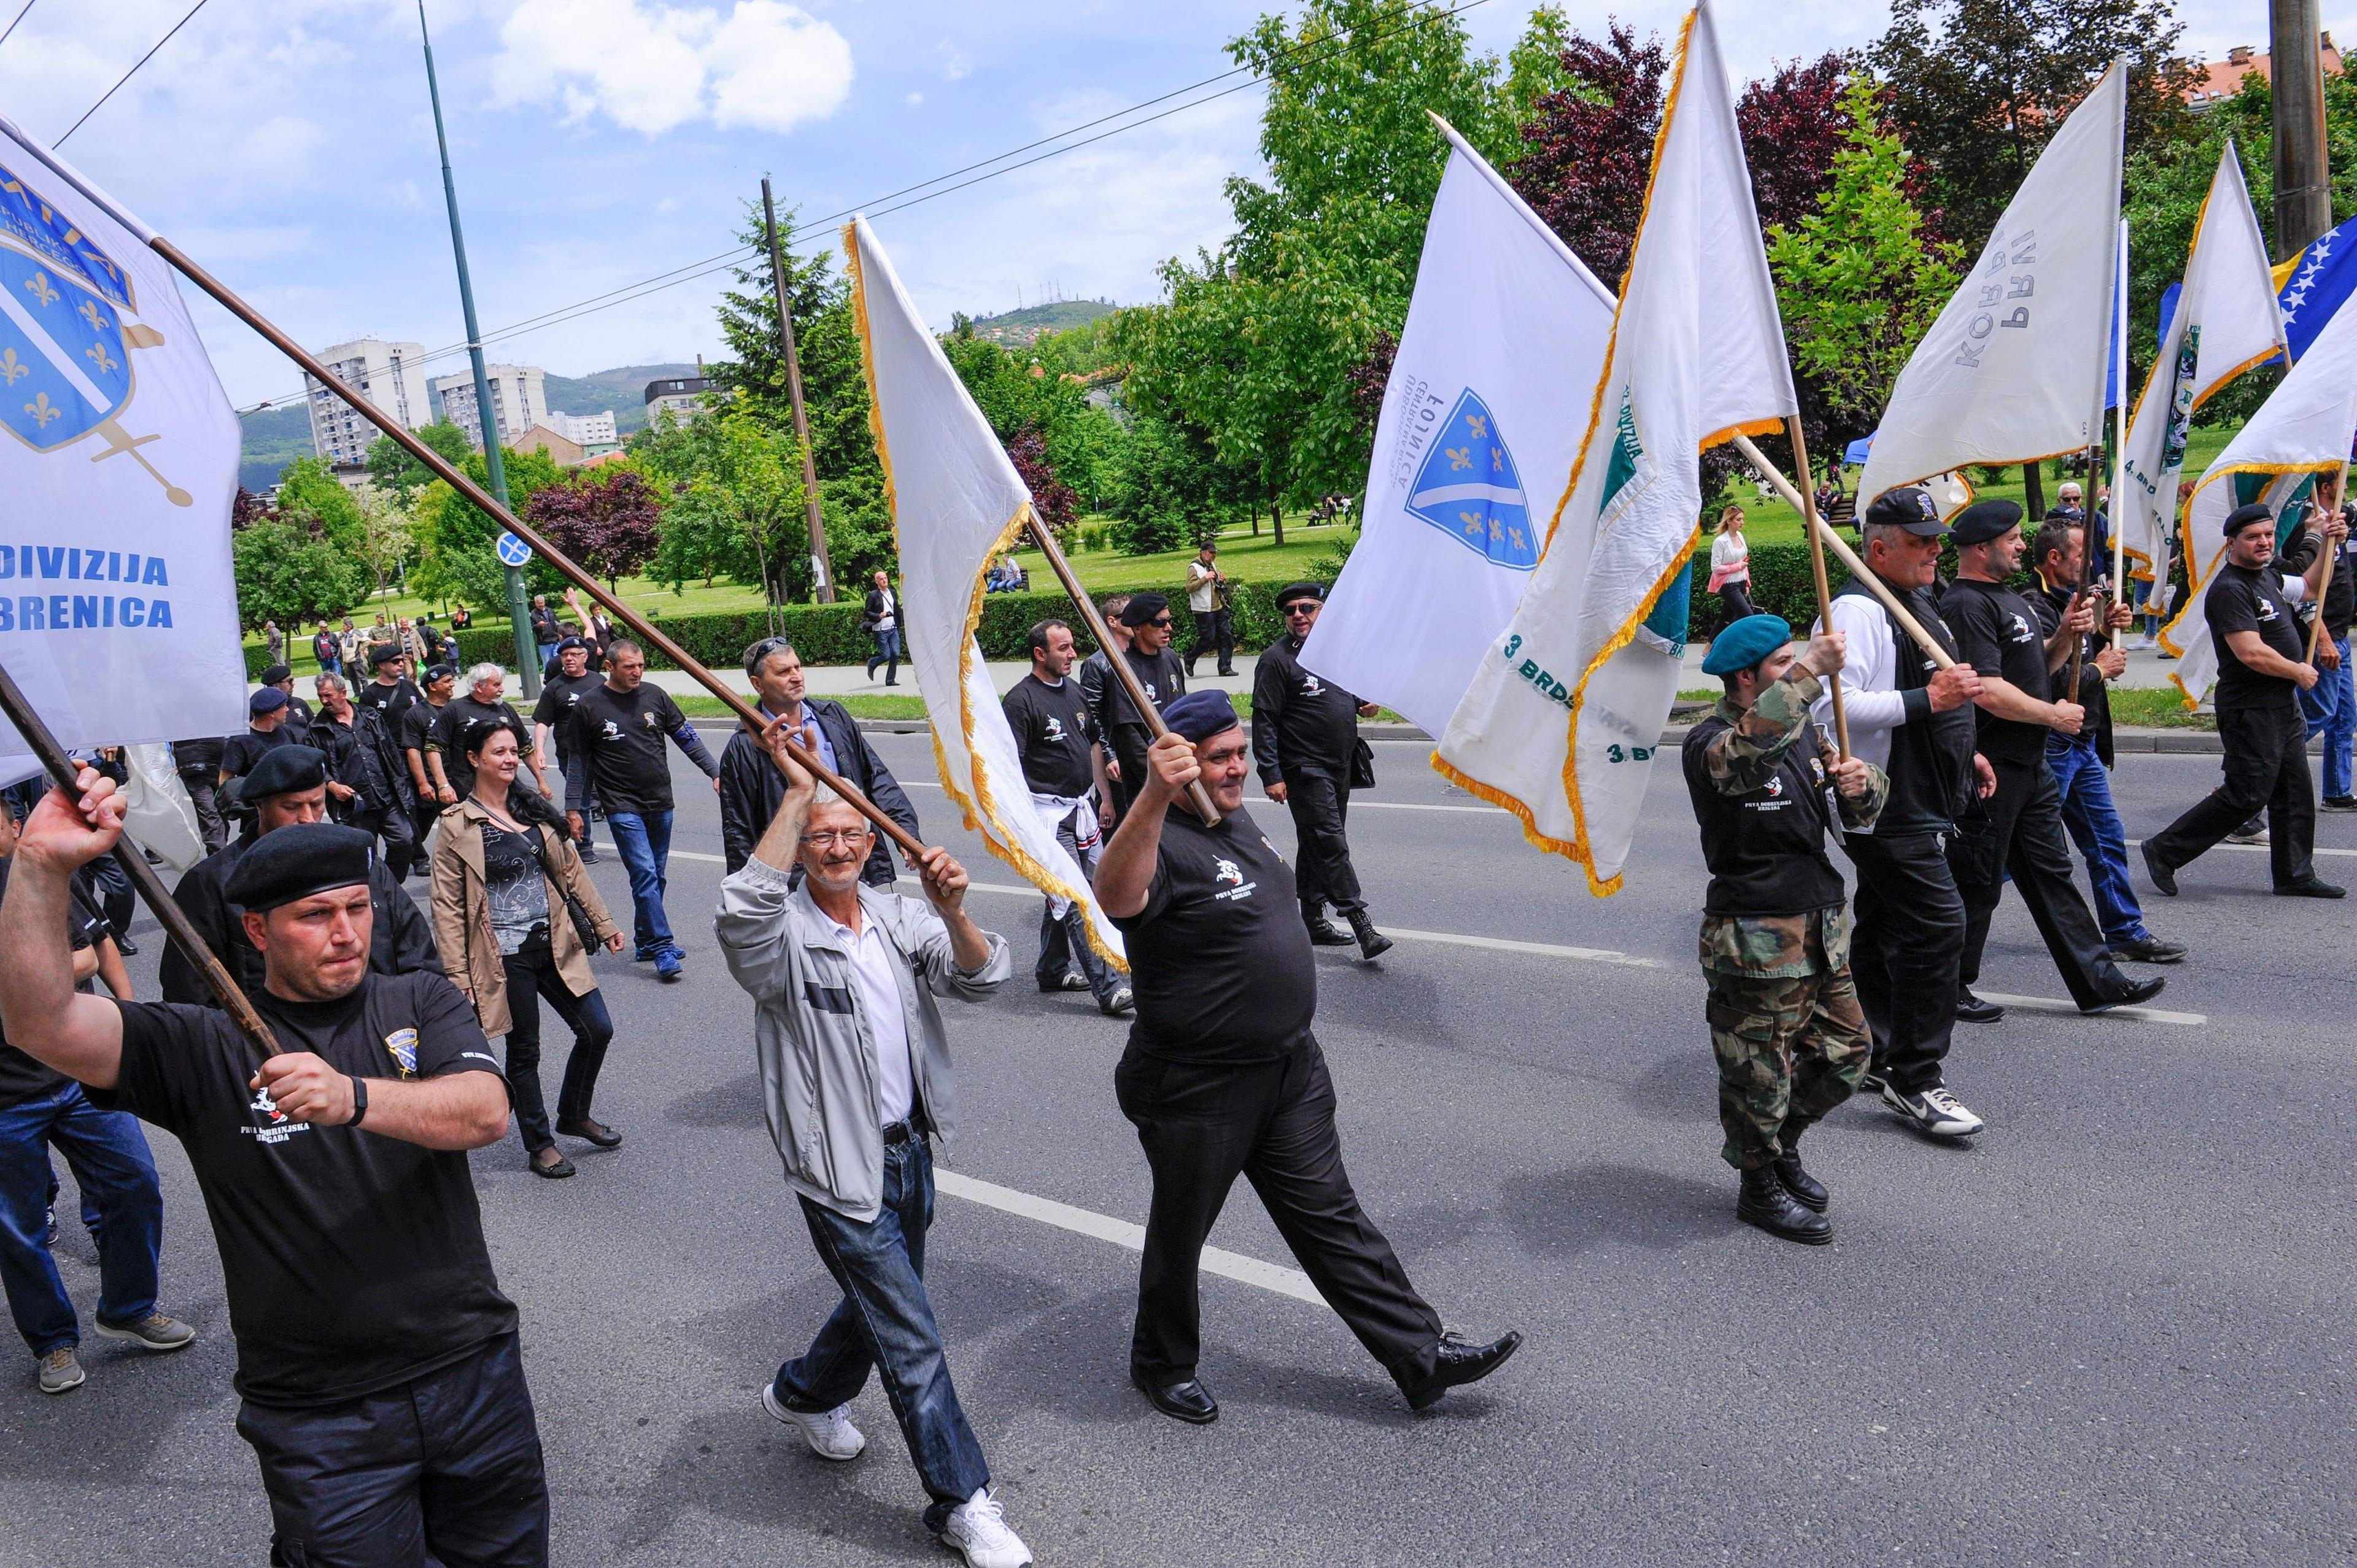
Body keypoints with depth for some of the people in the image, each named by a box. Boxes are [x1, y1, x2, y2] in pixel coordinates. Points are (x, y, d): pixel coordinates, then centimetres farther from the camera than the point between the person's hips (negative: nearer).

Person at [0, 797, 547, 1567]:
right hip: (321, 1413, -2)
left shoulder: (421, 1003, 1)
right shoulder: (204, 1049, -3)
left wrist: (353, 1097, -35)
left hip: (474, 1371, 2)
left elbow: (486, 1111, -18)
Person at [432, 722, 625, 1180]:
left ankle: (574, 1115, 29)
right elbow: (447, 905, -7)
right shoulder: (457, 825, -6)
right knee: (524, 1051, 6)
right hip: (505, 956, -5)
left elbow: (571, 871, 15)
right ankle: (539, 1145, 23)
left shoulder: (535, 810, 9)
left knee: (598, 1029, 4)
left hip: (554, 944, 5)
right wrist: (458, 974, -12)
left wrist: (604, 924, 12)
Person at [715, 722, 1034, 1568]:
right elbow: (742, 909, -39)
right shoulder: (785, 939, -14)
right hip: (841, 1170, -6)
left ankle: (804, 1394, 53)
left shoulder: (900, 918, 3)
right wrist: (797, 792, -38)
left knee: (883, 1303, 25)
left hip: (911, 1150, 6)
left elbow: (982, 977, -10)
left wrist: (953, 913, -31)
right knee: (912, 1341, -1)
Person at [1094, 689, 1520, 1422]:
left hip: (1289, 1066, 8)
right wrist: (1152, 796, -62)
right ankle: (1162, 1364, 36)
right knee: (1181, 1233, 13)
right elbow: (1116, 897, -47)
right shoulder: (1162, 843, -22)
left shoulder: (1237, 819, 7)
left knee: (1330, 1217, 14)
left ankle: (1422, 1355, 20)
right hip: (1196, 1089, -7)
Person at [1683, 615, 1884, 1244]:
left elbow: (1861, 815, 14)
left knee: (1846, 1054, 17)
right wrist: (1809, 672, -37)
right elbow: (1745, 750, -41)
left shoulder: (1805, 731, 11)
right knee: (1761, 1069, 5)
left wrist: (1859, 785, -10)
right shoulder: (1709, 743, -15)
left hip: (1822, 929, 8)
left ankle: (1781, 1144, 40)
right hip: (1757, 940, -8)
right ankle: (1759, 1186, 25)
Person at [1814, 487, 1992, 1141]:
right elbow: (1833, 705, -28)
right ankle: (1914, 1079, -3)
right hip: (1886, 808, -11)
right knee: (1936, 925, -12)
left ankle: (1870, 1057, 27)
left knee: (1886, 929, 16)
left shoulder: (1917, 602, 18)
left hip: (1918, 801, 11)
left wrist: (1963, 752, 26)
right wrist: (1928, 699, -27)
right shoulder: (1857, 609, -17)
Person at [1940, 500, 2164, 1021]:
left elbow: (2038, 666, 25)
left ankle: (2097, 982, 20)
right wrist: (2055, 716, -12)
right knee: (1977, 883, 0)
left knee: (2051, 874, 14)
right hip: (1991, 769, -10)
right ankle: (1950, 989, 12)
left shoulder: (2010, 599, 17)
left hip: (2029, 764, 10)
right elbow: (1987, 691, -25)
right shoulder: (1967, 605, -17)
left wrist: (2067, 634, 5)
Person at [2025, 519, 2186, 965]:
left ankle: (2126, 933, 20)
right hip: (2053, 747, -10)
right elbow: (2050, 685, -26)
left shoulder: (2070, 603, 14)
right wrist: (2100, 669, -10)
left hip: (2084, 744, 10)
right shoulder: (2037, 611, -18)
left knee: (2107, 841, 12)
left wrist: (2107, 632, 6)